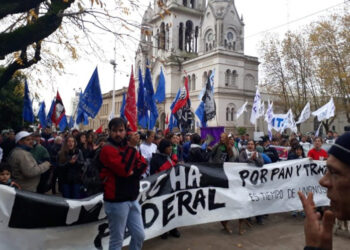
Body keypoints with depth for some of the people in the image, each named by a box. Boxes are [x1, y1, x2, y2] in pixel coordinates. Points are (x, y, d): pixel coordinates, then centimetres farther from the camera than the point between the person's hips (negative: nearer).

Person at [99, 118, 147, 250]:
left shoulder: (128, 147, 14)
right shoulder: (107, 149, -12)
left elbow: (143, 164, 3)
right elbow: (125, 169, -23)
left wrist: (133, 172, -15)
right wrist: (131, 147, -17)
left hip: (132, 199, 8)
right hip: (116, 202, -7)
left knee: (139, 235, 13)